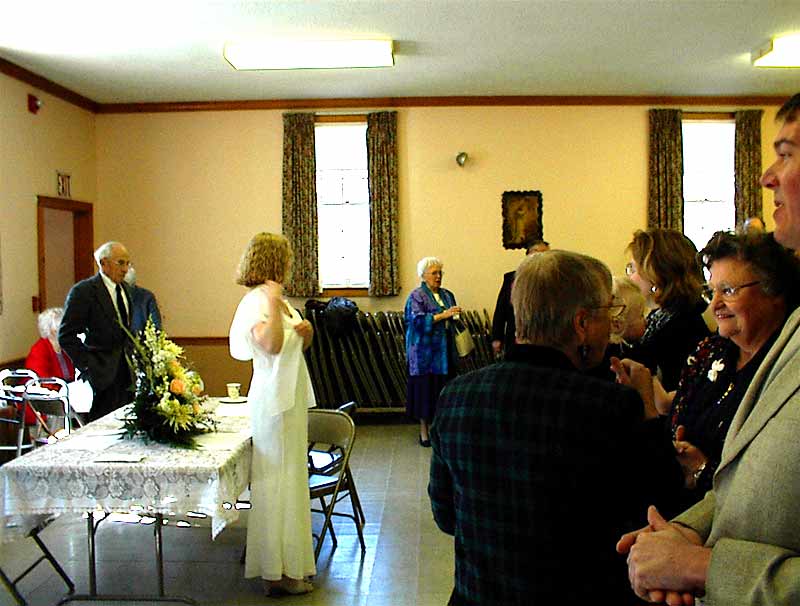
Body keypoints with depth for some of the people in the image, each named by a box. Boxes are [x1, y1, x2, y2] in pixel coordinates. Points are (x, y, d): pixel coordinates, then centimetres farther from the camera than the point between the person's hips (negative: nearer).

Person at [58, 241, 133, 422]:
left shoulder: (124, 288, 13)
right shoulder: (82, 291, -9)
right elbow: (66, 336, -10)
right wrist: (89, 367, -14)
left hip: (126, 371, 6)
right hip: (103, 373, -6)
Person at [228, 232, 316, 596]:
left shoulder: (277, 298, 12)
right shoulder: (256, 301, -15)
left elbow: (298, 346, 20)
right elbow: (271, 345, -31)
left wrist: (306, 332, 0)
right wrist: (273, 303, -29)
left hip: (291, 398, 10)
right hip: (274, 401, -10)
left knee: (291, 480, 16)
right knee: (277, 482, -2)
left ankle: (289, 562, 30)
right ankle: (277, 573, 9)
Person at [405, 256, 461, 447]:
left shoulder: (447, 295, 15)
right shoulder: (416, 296, -4)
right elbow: (419, 320, -17)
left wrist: (456, 317, 3)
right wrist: (443, 315, -23)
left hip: (445, 351, 5)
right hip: (424, 351, -5)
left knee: (444, 388, 4)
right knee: (425, 388, 0)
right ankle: (424, 430, 10)